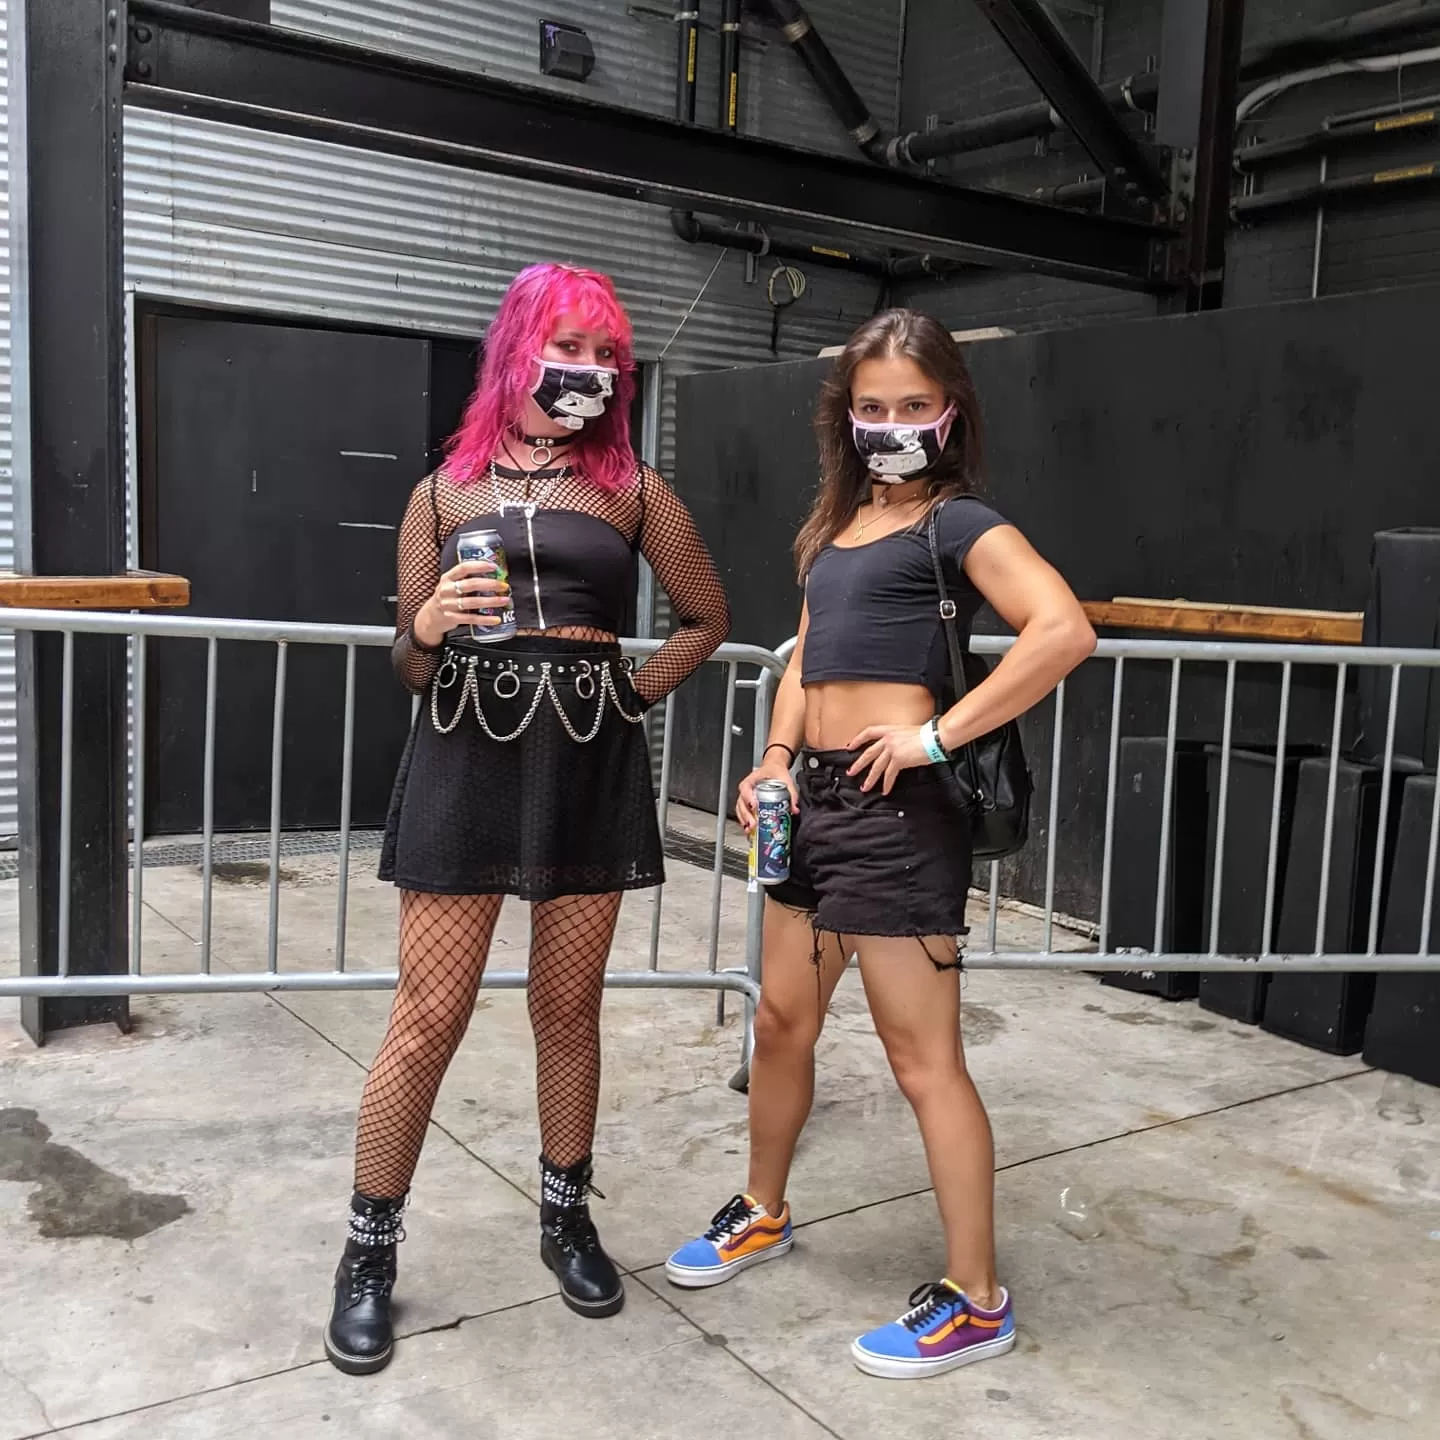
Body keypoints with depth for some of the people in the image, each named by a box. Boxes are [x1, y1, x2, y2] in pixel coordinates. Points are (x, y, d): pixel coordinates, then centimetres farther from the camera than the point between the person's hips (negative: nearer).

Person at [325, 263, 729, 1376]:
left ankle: (567, 1216, 29)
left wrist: (635, 695, 6)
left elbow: (708, 617, 17)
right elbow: (409, 664, 9)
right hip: (467, 753, -1)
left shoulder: (632, 489, 9)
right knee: (429, 1016, -1)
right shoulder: (443, 492, 9)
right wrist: (429, 625, -13)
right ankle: (371, 1250, 16)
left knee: (569, 1008, 9)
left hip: (591, 758, 1)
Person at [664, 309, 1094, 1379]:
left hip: (896, 806, -8)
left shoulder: (960, 522, -6)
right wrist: (778, 758, 3)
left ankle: (975, 1302, 14)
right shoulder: (839, 524, 17)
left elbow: (1065, 629, -21)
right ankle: (764, 1215, 40)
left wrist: (938, 736, -20)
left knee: (924, 1059, -1)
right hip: (817, 798, 8)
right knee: (782, 1022, 18)